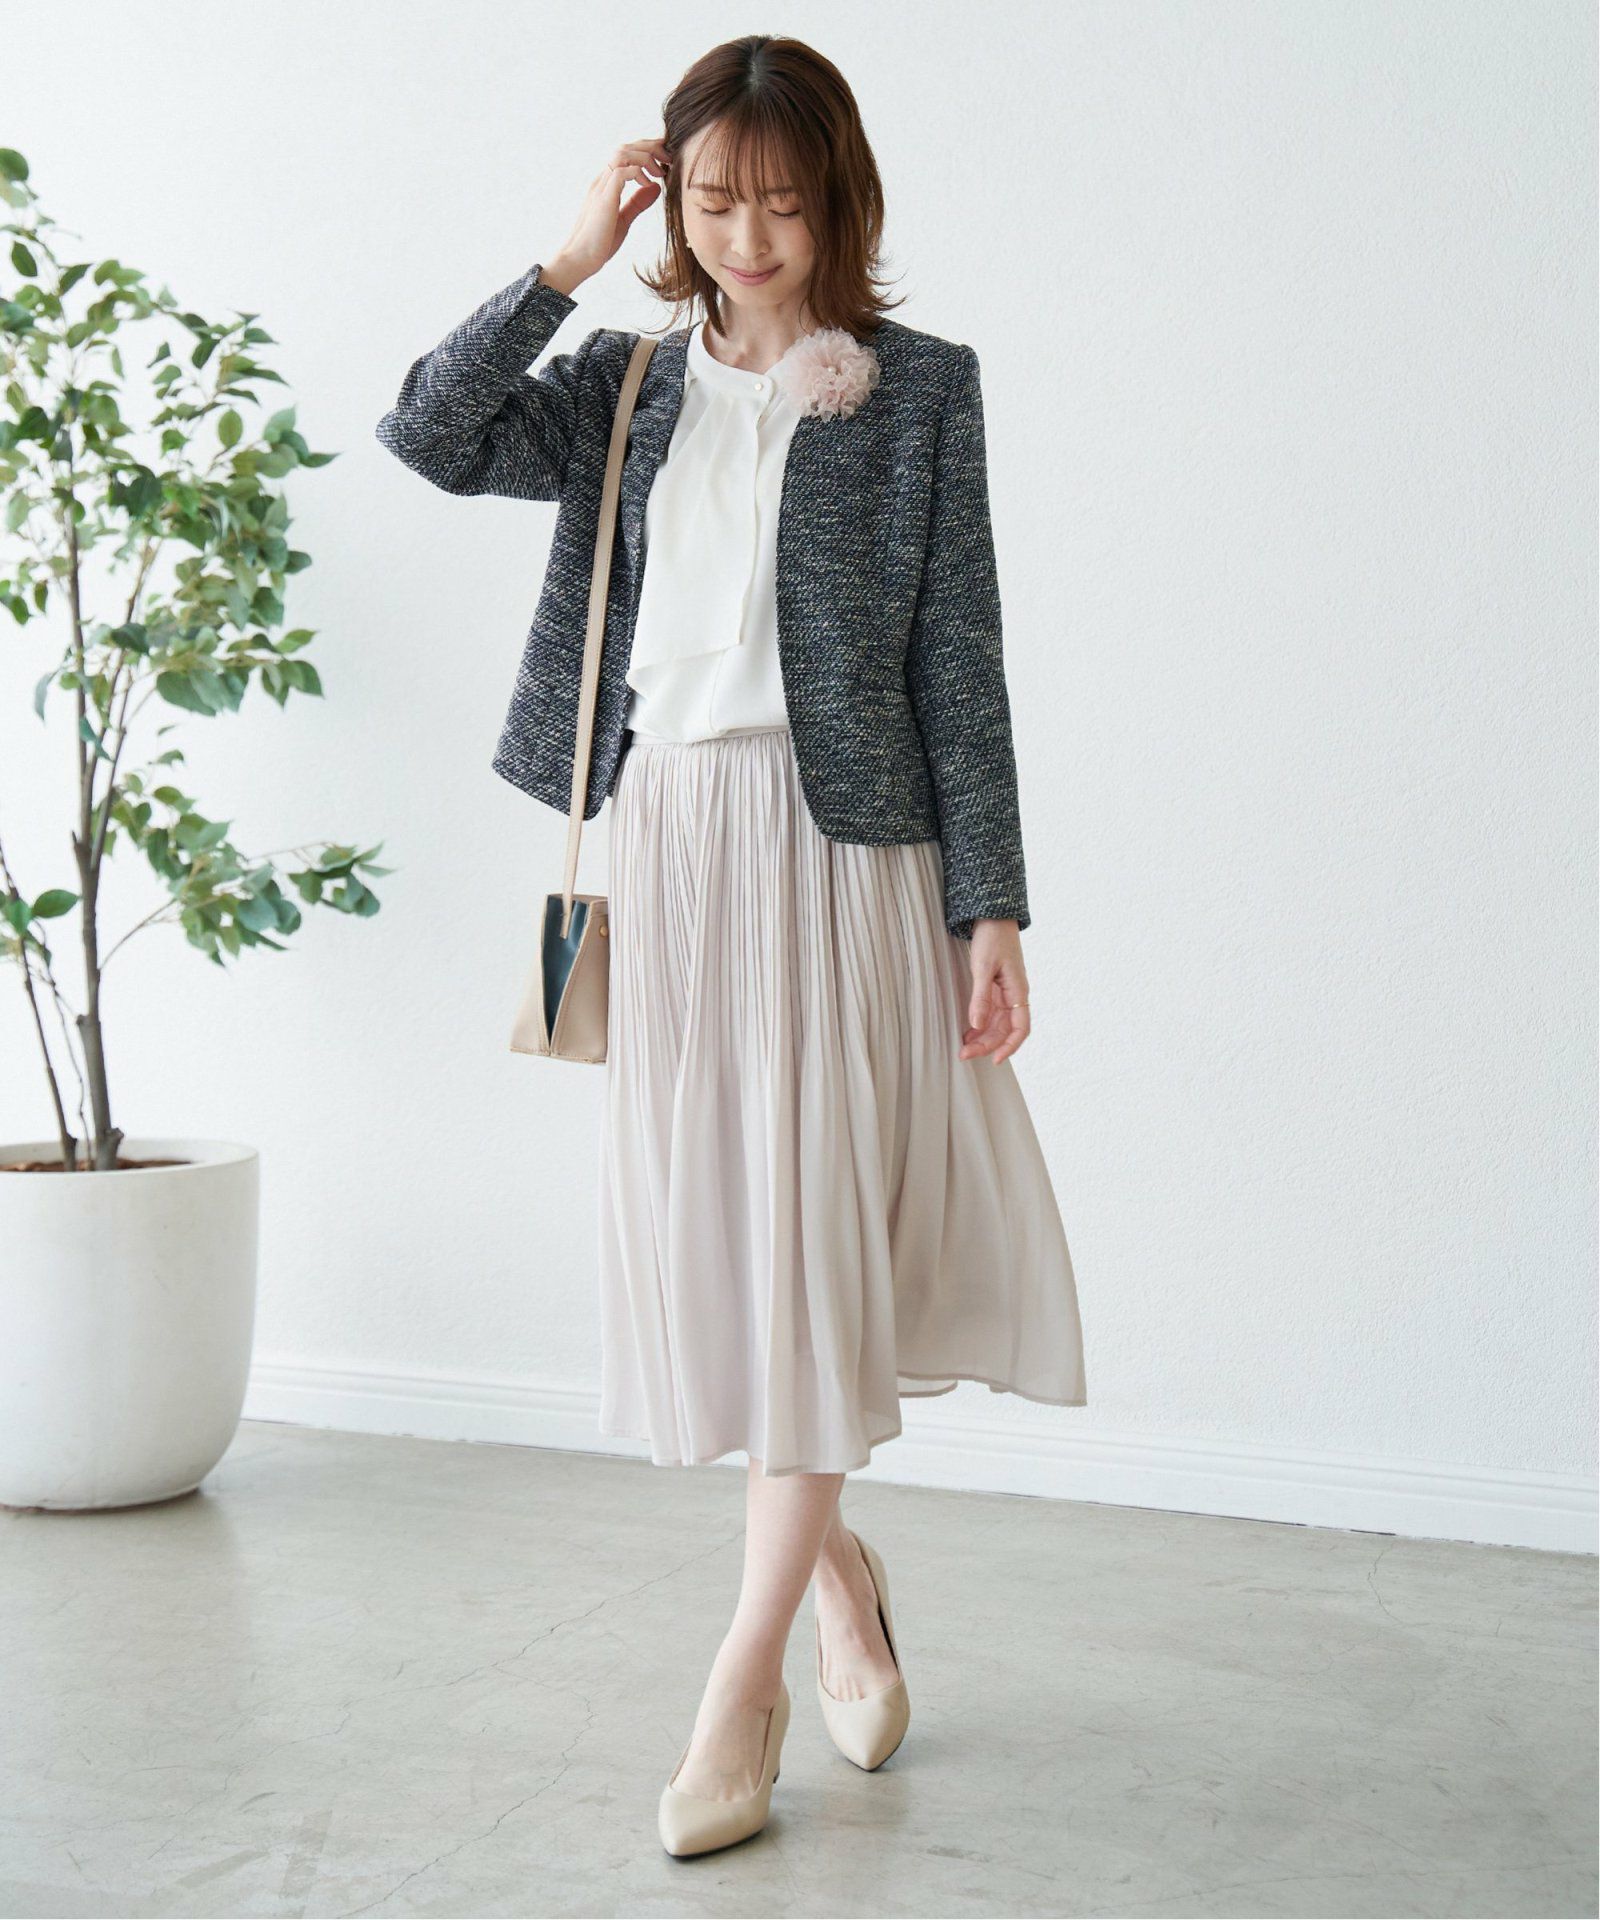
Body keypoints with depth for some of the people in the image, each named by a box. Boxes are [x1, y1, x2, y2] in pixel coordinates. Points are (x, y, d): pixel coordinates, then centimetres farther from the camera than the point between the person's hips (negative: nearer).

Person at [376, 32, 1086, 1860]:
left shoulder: (919, 388, 1)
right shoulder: (627, 386, 11)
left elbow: (958, 660, -2)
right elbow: (430, 435, -3)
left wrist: (991, 906, -7)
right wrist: (566, 264, -6)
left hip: (838, 844, -4)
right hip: (663, 839, 4)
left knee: (810, 1238, -4)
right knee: (701, 1236, 6)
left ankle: (744, 1679, 4)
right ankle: (838, 1567, 29)